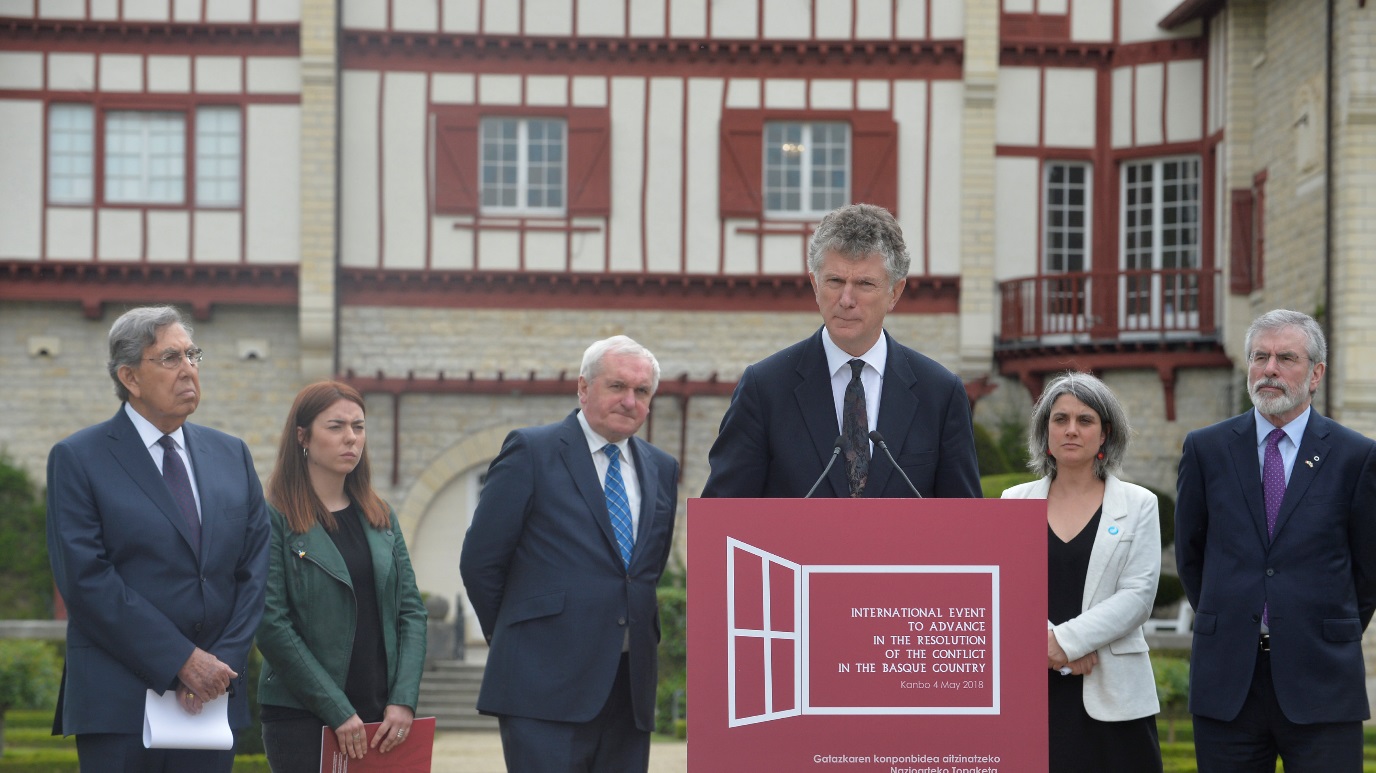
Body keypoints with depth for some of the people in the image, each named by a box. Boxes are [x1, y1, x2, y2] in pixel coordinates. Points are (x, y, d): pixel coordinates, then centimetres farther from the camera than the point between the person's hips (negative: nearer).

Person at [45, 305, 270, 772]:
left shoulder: (232, 455, 14)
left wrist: (223, 664, -5)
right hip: (119, 704, -4)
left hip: (214, 698, 4)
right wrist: (181, 661, -14)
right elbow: (86, 580, -11)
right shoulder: (77, 459, -2)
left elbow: (256, 570, 9)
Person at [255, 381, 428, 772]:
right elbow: (272, 626, -11)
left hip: (381, 717, 5)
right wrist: (338, 711, -14)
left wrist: (403, 700, -5)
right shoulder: (275, 519, -5)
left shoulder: (381, 518, 12)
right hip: (303, 720, -5)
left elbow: (411, 611, 9)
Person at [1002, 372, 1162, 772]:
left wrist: (1065, 640, -14)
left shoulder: (1138, 505, 5)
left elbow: (1137, 596, -5)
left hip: (1109, 692, -1)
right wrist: (1045, 640, -14)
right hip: (1029, 693, 1)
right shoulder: (1015, 501, 10)